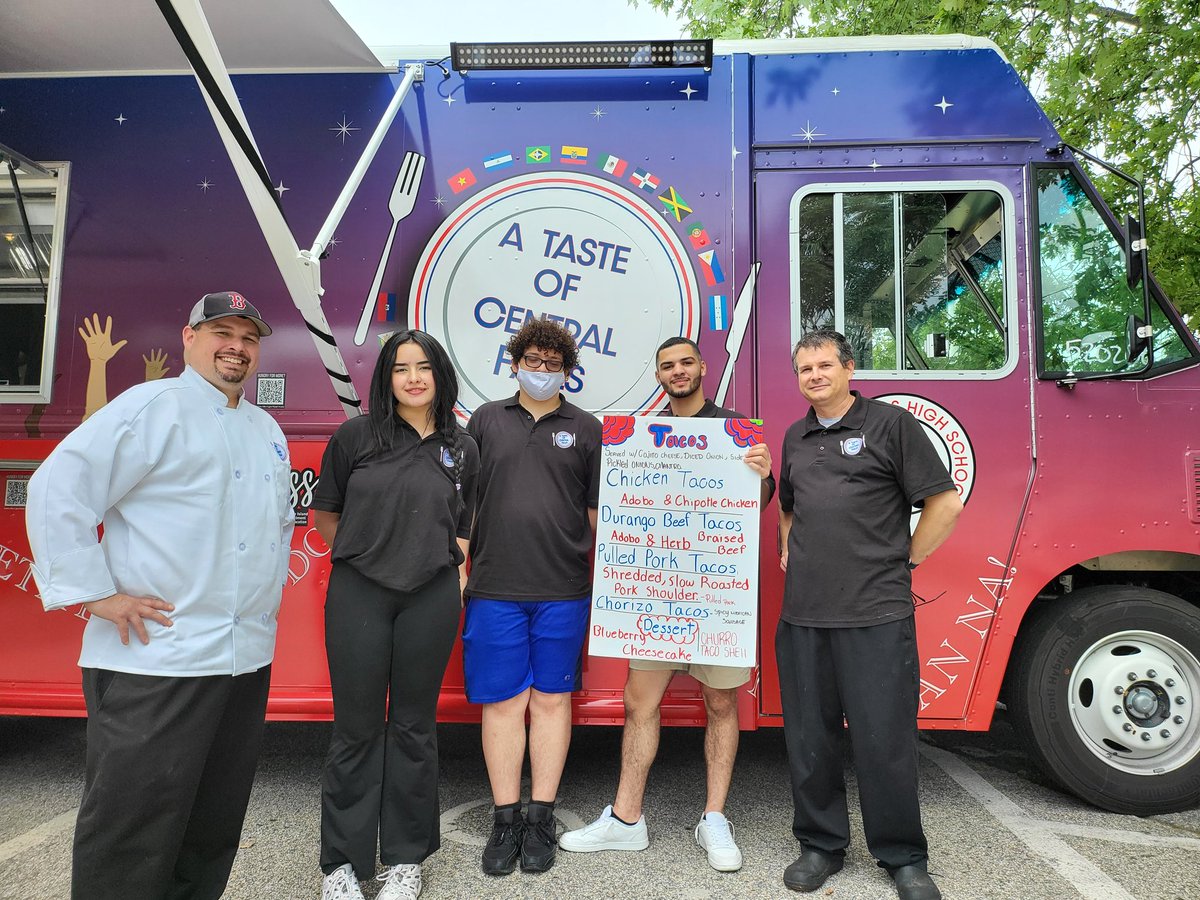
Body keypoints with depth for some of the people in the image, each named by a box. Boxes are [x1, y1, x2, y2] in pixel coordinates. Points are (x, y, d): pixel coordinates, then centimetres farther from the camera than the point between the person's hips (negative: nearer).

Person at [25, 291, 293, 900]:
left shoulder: (267, 430, 18)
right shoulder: (154, 406, -6)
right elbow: (59, 489, -14)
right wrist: (94, 594, -15)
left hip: (248, 659, 8)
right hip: (156, 662, -7)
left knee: (216, 825, 17)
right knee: (132, 834, 1)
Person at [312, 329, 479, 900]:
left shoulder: (462, 449, 7)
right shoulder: (355, 436, 0)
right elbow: (324, 514, 8)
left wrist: (456, 570, 3)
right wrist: (367, 553, 7)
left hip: (432, 598, 2)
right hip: (358, 594, -1)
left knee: (414, 725, 10)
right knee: (356, 727, 6)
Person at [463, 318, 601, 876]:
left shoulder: (585, 429, 8)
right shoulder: (487, 420, 10)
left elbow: (599, 512, 8)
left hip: (563, 591, 0)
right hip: (493, 589, 1)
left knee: (551, 699, 8)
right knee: (501, 702, 6)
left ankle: (541, 820, 21)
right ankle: (505, 820, 20)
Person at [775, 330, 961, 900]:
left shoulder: (891, 424, -2)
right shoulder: (795, 438, 16)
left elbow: (945, 505, -3)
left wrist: (903, 562, -2)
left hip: (876, 613, -5)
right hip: (802, 614, 5)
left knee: (884, 739, 3)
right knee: (808, 739, 11)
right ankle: (820, 844, 28)